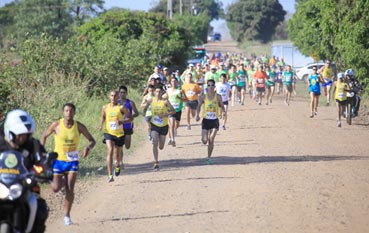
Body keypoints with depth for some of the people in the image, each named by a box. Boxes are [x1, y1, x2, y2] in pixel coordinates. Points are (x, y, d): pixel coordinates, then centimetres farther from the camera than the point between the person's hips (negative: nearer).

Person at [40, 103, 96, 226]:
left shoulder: (79, 126, -7)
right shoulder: (56, 125, -9)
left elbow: (92, 140, 1)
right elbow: (44, 136, 6)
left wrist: (88, 148, -22)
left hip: (72, 161, 0)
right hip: (58, 160, 0)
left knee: (70, 190, -9)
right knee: (56, 188, -6)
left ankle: (67, 215, 7)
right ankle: (52, 178, 33)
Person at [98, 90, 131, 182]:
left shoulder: (121, 107, -7)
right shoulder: (105, 108, 3)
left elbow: (130, 118, -4)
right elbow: (103, 117, 21)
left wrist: (122, 122, -22)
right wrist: (101, 125, 2)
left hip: (119, 134, 0)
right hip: (109, 133, 0)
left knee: (117, 154, 15)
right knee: (110, 151, -22)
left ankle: (117, 165, 53)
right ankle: (110, 175, -25)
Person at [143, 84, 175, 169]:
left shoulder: (165, 101, -11)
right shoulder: (151, 101, -3)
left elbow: (173, 111, -13)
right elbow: (145, 107, 14)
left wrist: (165, 115, -27)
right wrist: (144, 113, -6)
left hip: (164, 126, 0)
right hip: (154, 125, 0)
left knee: (161, 147, 9)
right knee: (155, 143, -17)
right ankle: (156, 162, -13)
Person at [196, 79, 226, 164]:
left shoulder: (218, 97, -1)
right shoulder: (203, 97, -2)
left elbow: (221, 106, 10)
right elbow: (199, 106, -2)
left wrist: (223, 112, -12)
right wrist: (197, 115, -19)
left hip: (214, 120, 0)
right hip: (206, 120, 0)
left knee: (211, 140, -6)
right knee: (204, 141, -5)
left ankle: (209, 158, 7)